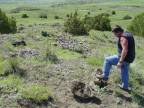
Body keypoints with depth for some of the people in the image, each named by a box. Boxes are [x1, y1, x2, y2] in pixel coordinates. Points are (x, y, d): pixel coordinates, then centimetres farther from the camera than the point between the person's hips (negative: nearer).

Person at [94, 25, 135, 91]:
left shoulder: (123, 38, -22)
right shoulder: (128, 34, 10)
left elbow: (125, 50, -32)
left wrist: (120, 61, -30)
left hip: (124, 58, -10)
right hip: (129, 58, 10)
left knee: (107, 60, 1)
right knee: (124, 72, 23)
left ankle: (105, 78, 10)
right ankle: (125, 86, 36)